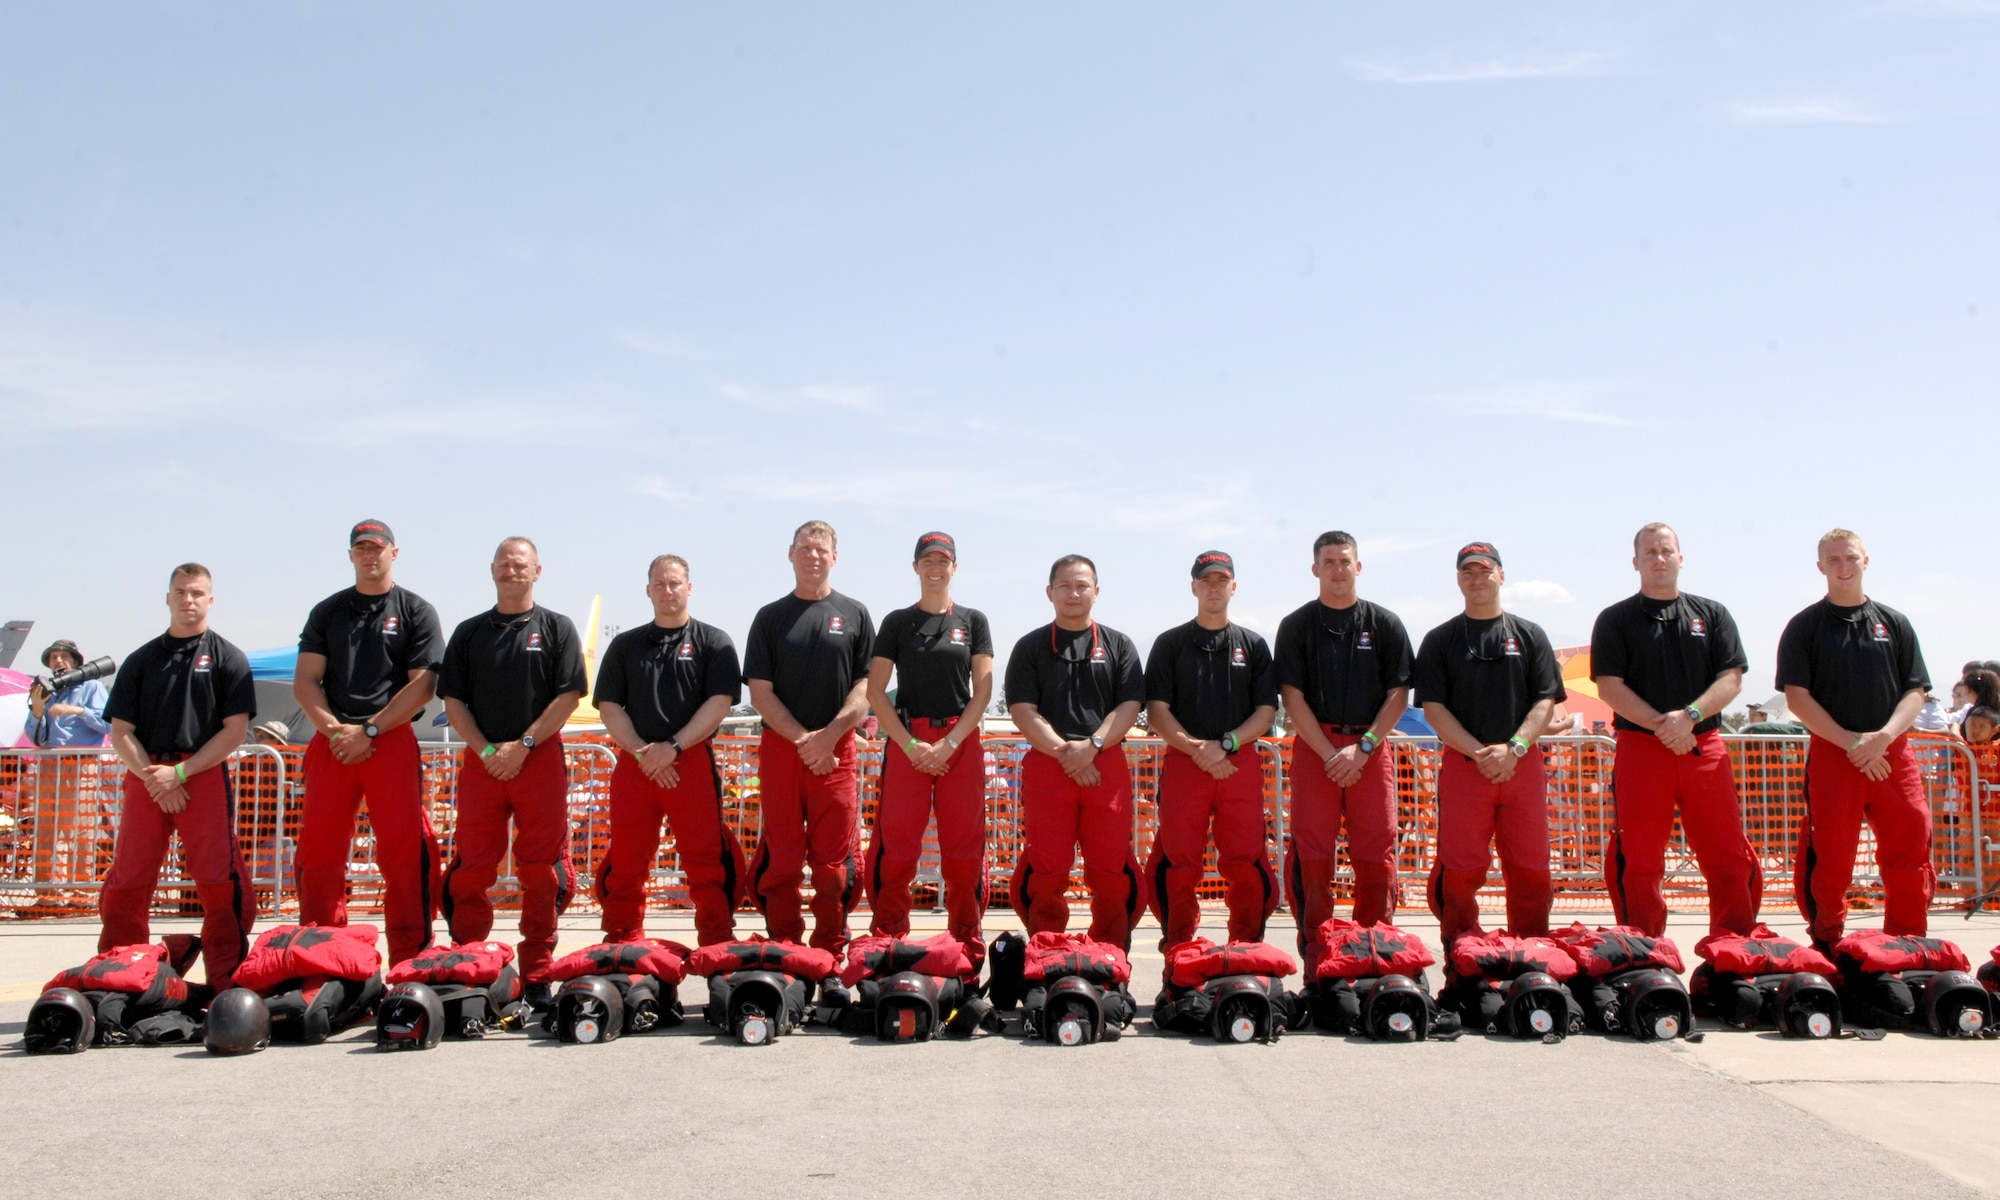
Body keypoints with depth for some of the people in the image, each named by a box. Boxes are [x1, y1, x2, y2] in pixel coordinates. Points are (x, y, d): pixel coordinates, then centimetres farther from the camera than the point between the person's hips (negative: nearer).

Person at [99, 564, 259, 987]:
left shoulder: (228, 658, 8)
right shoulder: (141, 660, 17)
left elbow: (235, 730, -1)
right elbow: (121, 732, 10)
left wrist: (179, 772, -10)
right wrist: (151, 776, -6)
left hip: (204, 777, -3)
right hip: (145, 776, 3)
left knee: (220, 883, -10)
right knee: (126, 883, 1)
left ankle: (226, 986, -4)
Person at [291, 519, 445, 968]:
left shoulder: (416, 611, 8)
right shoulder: (327, 611, 18)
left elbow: (423, 685, -2)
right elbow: (305, 682, 10)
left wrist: (369, 731, -10)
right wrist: (334, 729, -7)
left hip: (393, 741, -3)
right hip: (331, 741, 3)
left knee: (405, 850, -9)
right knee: (318, 851, 2)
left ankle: (411, 961, -4)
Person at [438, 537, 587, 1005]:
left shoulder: (557, 629, 8)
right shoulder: (469, 632, 14)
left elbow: (568, 696, -1)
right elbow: (453, 702, 9)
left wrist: (523, 745, -9)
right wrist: (486, 750, -6)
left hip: (541, 760, -2)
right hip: (481, 759, 2)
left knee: (540, 871, -1)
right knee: (472, 867, 0)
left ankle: (537, 976, 5)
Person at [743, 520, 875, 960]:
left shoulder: (855, 615, 10)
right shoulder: (770, 617, 10)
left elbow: (865, 686, 3)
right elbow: (760, 693, 4)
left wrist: (828, 736, -9)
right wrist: (802, 739, -9)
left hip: (837, 752, 0)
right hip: (780, 748, 1)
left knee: (833, 862, 0)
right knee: (780, 860, 0)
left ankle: (829, 961, 7)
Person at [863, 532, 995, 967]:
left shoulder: (973, 621, 9)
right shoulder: (897, 622, 8)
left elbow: (983, 690, 3)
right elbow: (875, 690, 2)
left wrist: (950, 743, -8)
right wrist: (910, 744, -8)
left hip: (961, 743, 0)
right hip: (906, 740, 0)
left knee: (964, 848, 0)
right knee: (895, 845, -3)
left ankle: (967, 943, 9)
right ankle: (888, 941, 6)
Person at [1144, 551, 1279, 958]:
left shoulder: (1254, 645, 13)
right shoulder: (1170, 643, 10)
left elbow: (1266, 712, 7)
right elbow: (1156, 712, 4)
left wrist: (1224, 745, -8)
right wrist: (1195, 748, -10)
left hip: (1241, 764, 1)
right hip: (1183, 764, -1)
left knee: (1246, 862, -3)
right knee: (1177, 863, -5)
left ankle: (1246, 948, 10)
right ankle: (1178, 949, 8)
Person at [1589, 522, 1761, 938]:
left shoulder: (1712, 615, 14)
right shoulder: (1615, 620, 8)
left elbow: (1731, 679, 4)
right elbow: (1609, 687, -2)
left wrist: (1689, 715, -13)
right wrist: (1661, 724, -13)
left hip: (1705, 748, 2)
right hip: (1640, 749, -2)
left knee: (1729, 856, 0)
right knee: (1638, 861, -1)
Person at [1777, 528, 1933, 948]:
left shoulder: (1894, 623, 13)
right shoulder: (1805, 626, 5)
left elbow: (1916, 691, 8)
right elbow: (1797, 697, -2)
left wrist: (1883, 736, -10)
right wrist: (1851, 741, -11)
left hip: (1894, 754, 2)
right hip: (1831, 753, -2)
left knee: (1910, 853, 0)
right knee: (1829, 861, -3)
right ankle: (1827, 947, 10)